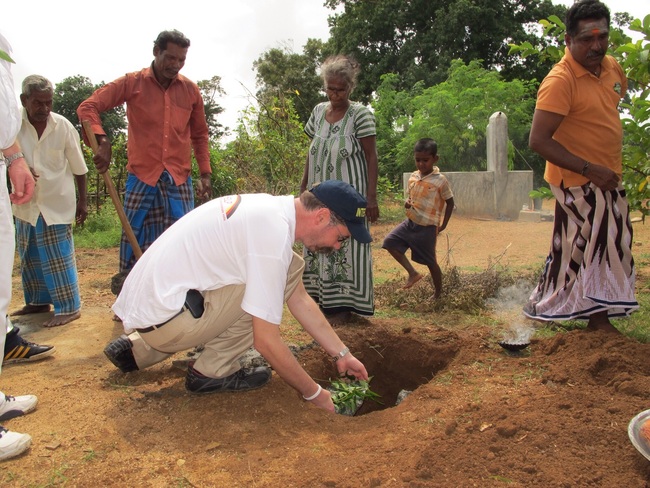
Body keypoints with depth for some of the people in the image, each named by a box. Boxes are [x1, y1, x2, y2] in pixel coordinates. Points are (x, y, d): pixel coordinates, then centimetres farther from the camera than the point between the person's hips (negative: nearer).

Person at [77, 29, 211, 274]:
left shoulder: (191, 90, 8)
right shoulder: (132, 83, 1)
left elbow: (199, 134, 18)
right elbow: (88, 107, 1)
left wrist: (205, 173, 11)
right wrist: (102, 141, -17)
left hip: (179, 180, 2)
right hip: (141, 177, -1)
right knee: (134, 241, 4)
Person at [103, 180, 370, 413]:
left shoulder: (273, 208, 7)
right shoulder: (273, 235, -21)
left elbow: (299, 298, 13)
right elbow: (266, 341, -18)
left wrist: (342, 354, 14)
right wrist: (314, 393, -5)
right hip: (160, 317, -9)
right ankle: (213, 371, 2)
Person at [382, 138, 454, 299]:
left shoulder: (440, 180, -13)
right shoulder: (413, 176, 3)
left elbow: (450, 202, -4)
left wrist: (443, 225, -5)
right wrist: (407, 202, -6)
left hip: (427, 227, -6)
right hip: (410, 222, 6)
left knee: (430, 261, 4)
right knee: (390, 242, -6)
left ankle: (438, 293, 25)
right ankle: (413, 273, 1)